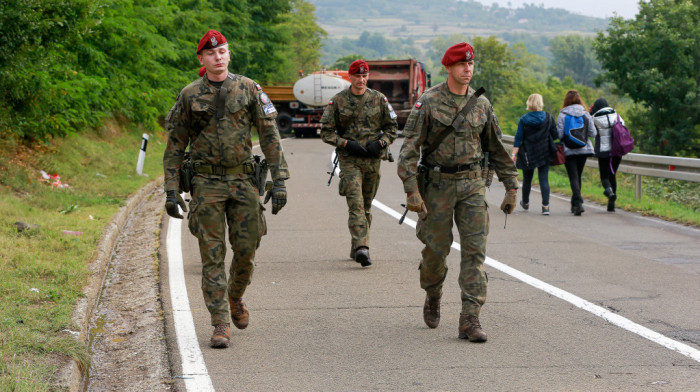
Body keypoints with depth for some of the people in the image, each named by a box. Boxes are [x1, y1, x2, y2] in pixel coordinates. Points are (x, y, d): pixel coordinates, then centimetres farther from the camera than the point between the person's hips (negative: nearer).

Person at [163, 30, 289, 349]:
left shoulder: (248, 89, 2)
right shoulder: (189, 96, 2)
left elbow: (270, 135, 2)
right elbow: (175, 146, 5)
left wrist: (279, 179, -5)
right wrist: (171, 191, -1)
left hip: (243, 180, 1)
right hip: (206, 183, -1)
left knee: (246, 250, 2)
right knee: (212, 254, -3)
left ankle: (235, 297, 32)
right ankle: (220, 324, 1)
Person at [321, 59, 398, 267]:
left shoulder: (379, 99, 6)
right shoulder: (337, 101, 0)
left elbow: (392, 126, 12)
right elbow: (326, 131, 1)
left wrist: (380, 143, -6)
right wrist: (347, 144, -12)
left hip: (373, 159, 3)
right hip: (349, 159, -3)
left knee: (366, 205, 10)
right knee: (356, 203, -16)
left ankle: (357, 248, 22)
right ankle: (361, 248, -26)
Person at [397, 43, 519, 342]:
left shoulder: (481, 104, 5)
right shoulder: (428, 102, -7)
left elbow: (497, 148, 14)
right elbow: (410, 147, -11)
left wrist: (511, 187, 11)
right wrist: (411, 190, -20)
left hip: (473, 184, 3)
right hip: (438, 184, -2)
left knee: (475, 250, -7)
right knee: (436, 249, 6)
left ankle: (470, 320, -7)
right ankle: (433, 296, 37)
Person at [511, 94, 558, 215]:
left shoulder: (523, 120, -7)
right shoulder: (548, 118, -4)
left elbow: (518, 139, -8)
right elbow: (555, 135, 1)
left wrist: (514, 154, -6)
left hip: (528, 154, 0)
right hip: (545, 154, 0)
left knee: (527, 179, 16)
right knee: (544, 179, -1)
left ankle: (525, 203, 34)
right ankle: (546, 206, -11)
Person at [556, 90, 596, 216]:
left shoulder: (562, 114, -8)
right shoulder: (585, 114, 0)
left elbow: (559, 134, -11)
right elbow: (593, 133, 1)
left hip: (569, 151, -3)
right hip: (584, 149, 3)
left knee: (573, 177, -5)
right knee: (578, 176, 16)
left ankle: (578, 202, -23)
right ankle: (575, 204, 25)